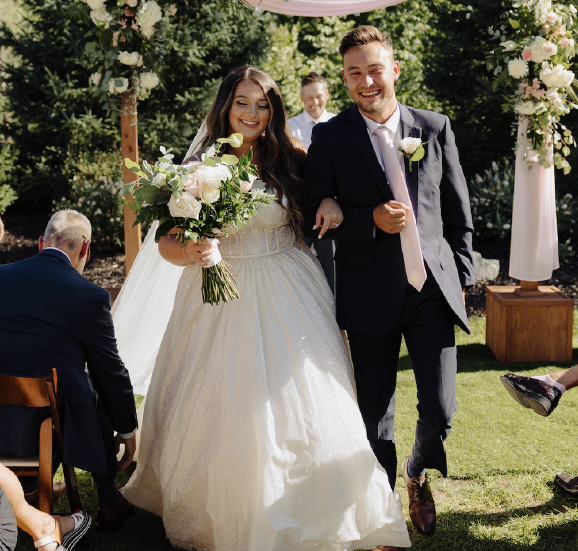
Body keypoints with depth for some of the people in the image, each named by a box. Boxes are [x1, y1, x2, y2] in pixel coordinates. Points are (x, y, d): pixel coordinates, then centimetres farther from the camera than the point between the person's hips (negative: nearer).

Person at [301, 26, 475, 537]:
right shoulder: (330, 137, -1)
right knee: (376, 416, 7)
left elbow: (459, 211, 10)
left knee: (440, 410, 0)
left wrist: (461, 278, 7)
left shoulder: (436, 127, 5)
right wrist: (371, 221, -16)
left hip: (433, 289, 1)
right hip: (371, 296, -1)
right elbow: (314, 213, -1)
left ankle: (419, 476, 33)